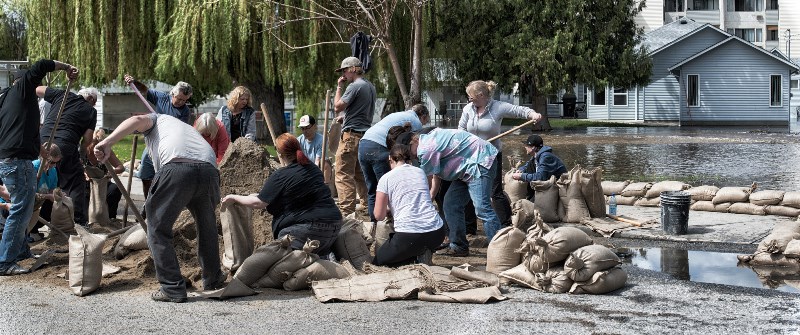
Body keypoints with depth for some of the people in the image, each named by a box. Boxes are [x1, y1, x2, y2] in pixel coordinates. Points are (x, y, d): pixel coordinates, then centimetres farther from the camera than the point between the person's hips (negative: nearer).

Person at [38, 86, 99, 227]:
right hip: (65, 145, -4)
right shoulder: (90, 111, 9)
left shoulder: (62, 95, 17)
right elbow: (87, 139, 4)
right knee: (76, 183, 6)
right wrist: (81, 153, 20)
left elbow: (37, 90, 23)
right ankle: (79, 220, 2)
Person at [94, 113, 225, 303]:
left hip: (176, 168, -5)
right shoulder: (188, 129, 43)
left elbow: (137, 120, 5)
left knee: (158, 230, 9)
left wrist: (107, 143, -6)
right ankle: (213, 279, 40)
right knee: (207, 226, 27)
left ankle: (173, 289, 8)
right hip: (209, 171, 6)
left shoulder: (156, 120, 29)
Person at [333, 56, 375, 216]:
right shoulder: (371, 87, 18)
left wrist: (339, 87, -2)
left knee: (344, 174, -8)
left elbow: (338, 107, -12)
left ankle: (346, 211, -13)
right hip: (366, 134, 9)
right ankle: (369, 206, 18)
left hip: (352, 134, -9)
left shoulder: (354, 86, -11)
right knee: (360, 173, 16)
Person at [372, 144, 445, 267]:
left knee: (378, 261, 17)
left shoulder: (386, 178, 3)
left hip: (408, 236, -5)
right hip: (437, 233, 5)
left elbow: (379, 216, 2)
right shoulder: (421, 172, 16)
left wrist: (388, 210, 25)